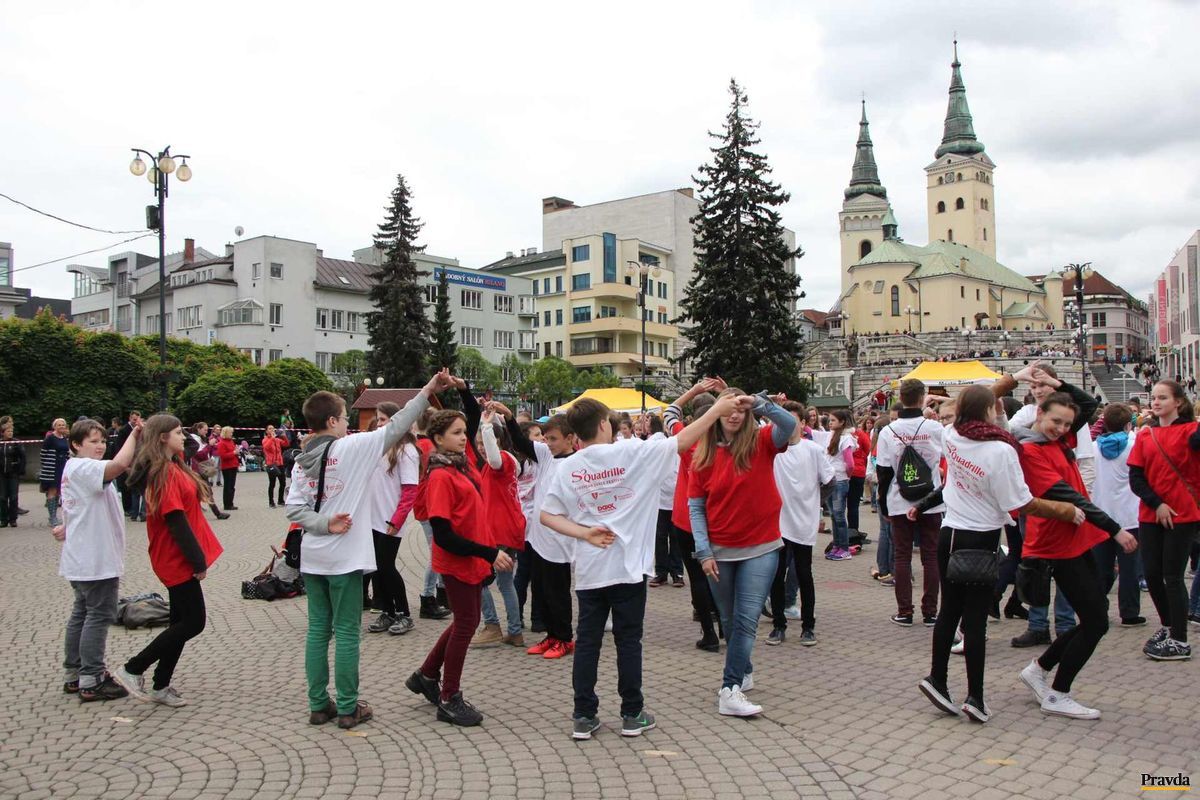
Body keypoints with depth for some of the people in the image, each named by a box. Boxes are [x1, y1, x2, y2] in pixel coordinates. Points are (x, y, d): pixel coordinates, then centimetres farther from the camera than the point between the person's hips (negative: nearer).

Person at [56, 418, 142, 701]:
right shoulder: (84, 468, -18)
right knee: (99, 616, -4)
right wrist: (134, 434, -26)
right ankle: (91, 682, 0)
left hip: (82, 558, 11)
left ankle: (74, 675, 26)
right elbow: (119, 465, -36)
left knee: (82, 614, 17)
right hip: (96, 559, -11)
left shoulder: (73, 468, 15)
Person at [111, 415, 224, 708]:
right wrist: (198, 560, -18)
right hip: (178, 560, -10)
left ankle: (161, 687, 22)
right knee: (193, 623, -5)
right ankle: (132, 669, 6)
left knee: (182, 622, 14)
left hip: (177, 559, 10)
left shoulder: (171, 468, 12)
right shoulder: (165, 472, -18)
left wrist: (198, 556, 13)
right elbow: (175, 521, -21)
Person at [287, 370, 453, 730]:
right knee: (346, 632, 2)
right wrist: (426, 392, -7)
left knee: (317, 630, 12)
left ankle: (318, 704, 20)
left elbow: (294, 508, 0)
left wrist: (325, 524, -8)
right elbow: (393, 429, -10)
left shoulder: (302, 460, 6)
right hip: (344, 557, -6)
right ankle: (348, 708, 11)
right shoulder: (351, 448, -12)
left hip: (312, 558, 6)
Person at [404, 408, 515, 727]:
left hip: (473, 558, 9)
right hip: (457, 560, -9)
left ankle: (427, 675, 34)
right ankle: (450, 700, 16)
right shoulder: (441, 476, -18)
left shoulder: (462, 465, 5)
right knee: (467, 623, 1)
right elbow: (443, 535, -22)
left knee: (465, 620, 18)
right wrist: (489, 553, -22)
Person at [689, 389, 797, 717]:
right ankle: (744, 672, 36)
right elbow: (695, 507, -2)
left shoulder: (761, 442, -6)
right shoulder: (704, 455, -3)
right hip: (720, 552, 2)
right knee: (729, 621, 15)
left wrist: (759, 403, -40)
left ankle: (730, 689, -2)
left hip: (760, 548, -2)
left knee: (746, 620, -7)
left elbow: (790, 425, -27)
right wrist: (704, 552, -8)